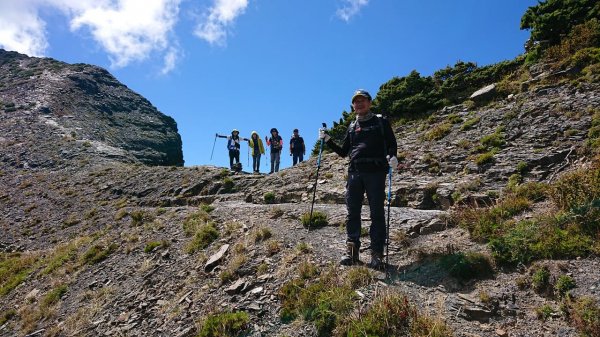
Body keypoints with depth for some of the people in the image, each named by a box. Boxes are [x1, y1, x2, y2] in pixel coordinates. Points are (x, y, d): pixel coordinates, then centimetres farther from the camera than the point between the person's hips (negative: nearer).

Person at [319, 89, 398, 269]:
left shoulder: (381, 122, 12)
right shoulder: (352, 127, 22)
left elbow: (391, 144, 7)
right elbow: (343, 152, 22)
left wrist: (392, 156, -15)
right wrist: (328, 140, 10)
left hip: (376, 171, -3)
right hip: (355, 172, 4)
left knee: (377, 213, -3)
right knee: (352, 212, 1)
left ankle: (377, 253, 1)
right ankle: (351, 250, 7)